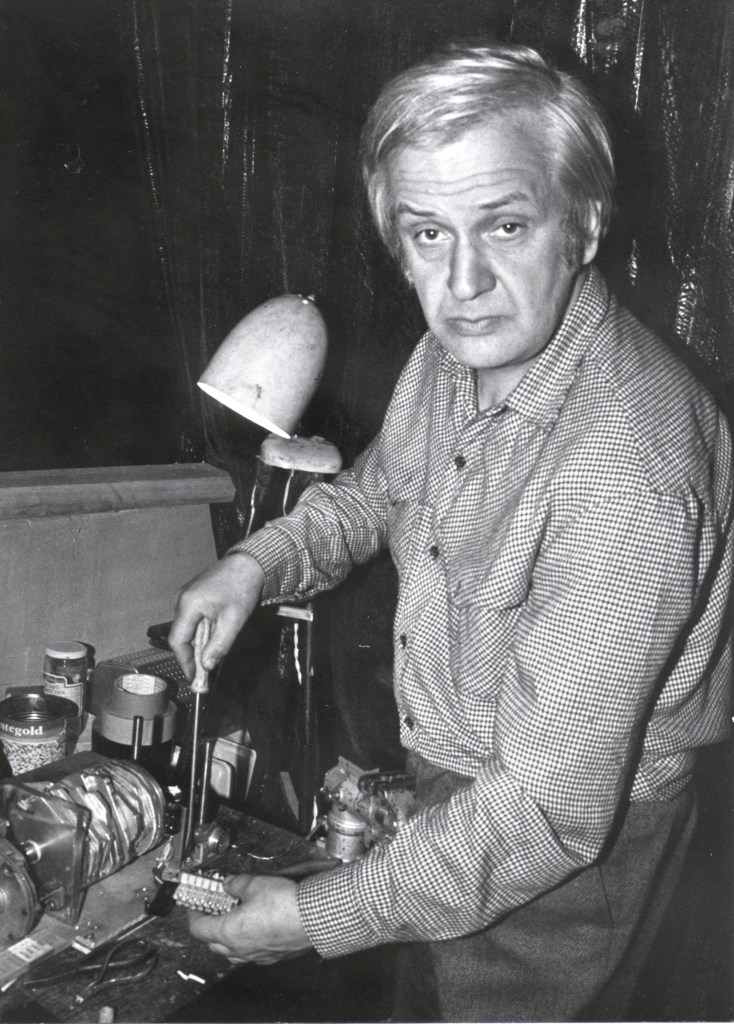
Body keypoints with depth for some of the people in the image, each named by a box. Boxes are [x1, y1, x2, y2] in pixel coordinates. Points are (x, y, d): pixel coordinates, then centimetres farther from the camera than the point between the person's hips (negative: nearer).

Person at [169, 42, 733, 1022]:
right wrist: (260, 560, -9)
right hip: (455, 791, 7)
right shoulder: (464, 347, -11)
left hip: (569, 844, -7)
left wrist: (317, 917, -23)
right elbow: (379, 488, 10)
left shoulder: (625, 479, -37)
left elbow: (553, 808, -32)